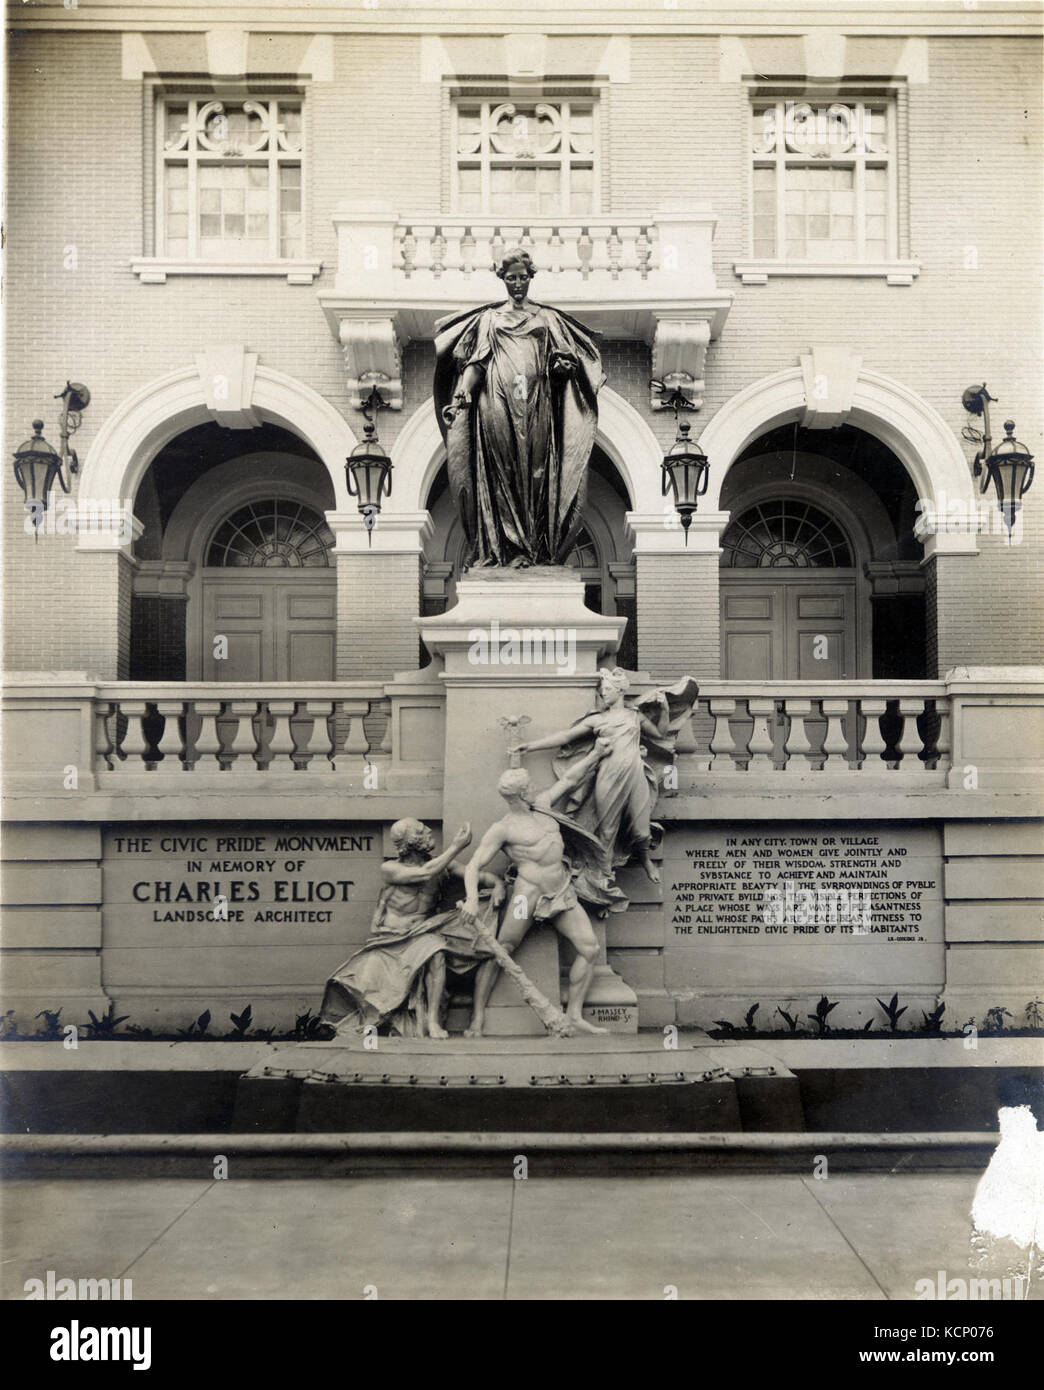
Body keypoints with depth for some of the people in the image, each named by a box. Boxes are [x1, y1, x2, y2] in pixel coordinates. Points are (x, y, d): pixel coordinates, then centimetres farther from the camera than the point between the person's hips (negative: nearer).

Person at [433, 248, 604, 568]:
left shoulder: (547, 318, 18)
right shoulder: (489, 318, 17)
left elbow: (561, 364, 13)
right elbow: (475, 362, 8)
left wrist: (566, 365, -10)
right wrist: (461, 396, -5)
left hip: (536, 407, 1)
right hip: (498, 403, 0)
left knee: (536, 469, -6)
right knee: (501, 471, -7)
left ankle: (535, 548, -5)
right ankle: (506, 547, -6)